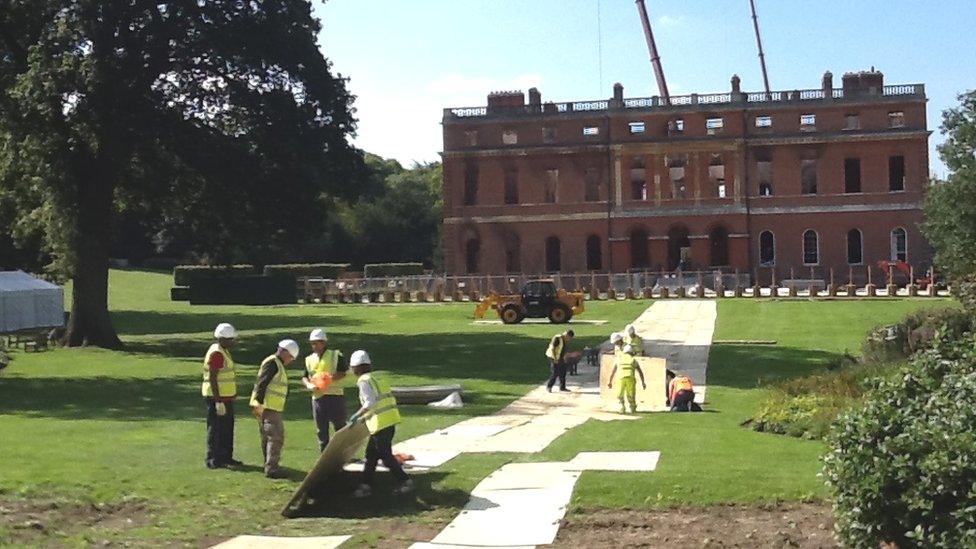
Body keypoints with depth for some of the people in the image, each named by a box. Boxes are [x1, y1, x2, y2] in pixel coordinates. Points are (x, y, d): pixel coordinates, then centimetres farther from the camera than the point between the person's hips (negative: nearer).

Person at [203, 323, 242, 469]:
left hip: (226, 397, 10)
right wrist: (218, 401, -24)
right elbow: (212, 379, -23)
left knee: (227, 428, 15)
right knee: (216, 429, -4)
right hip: (217, 398, -10)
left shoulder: (224, 351, 13)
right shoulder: (216, 354, -19)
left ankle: (226, 457, 24)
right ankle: (213, 460, 3)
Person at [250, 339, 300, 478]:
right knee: (276, 437, -10)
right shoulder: (272, 363, -13)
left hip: (274, 408, 11)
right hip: (268, 408, -11)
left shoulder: (279, 365, 20)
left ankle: (270, 465, 25)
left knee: (267, 438, 16)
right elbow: (262, 383, -20)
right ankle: (271, 468, -10)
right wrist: (259, 404, -24)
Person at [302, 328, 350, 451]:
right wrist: (308, 385, -8)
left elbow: (344, 372, -7)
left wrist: (331, 378, -22)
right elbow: (304, 376, 13)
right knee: (321, 430, 8)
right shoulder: (309, 359, 13)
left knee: (339, 426, -1)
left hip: (335, 395, -4)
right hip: (317, 397, 5)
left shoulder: (336, 355, -1)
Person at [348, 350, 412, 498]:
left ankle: (405, 481, 4)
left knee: (385, 455, 1)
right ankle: (366, 485, 19)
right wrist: (364, 417, 23)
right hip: (390, 419, 9)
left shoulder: (364, 381, -10)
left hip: (381, 422, -9)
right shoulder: (379, 376, 16)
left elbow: (370, 403, -20)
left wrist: (357, 416, -10)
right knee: (371, 453, 15)